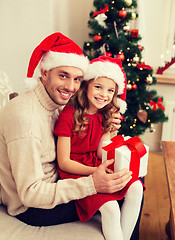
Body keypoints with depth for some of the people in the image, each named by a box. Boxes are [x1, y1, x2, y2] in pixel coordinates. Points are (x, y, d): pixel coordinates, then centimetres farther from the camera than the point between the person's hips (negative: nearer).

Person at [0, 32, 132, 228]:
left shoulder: (57, 104, -3)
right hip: (31, 209, -8)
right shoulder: (23, 116, -31)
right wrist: (91, 185, -35)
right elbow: (30, 193, -29)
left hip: (52, 184, 8)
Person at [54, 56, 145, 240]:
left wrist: (109, 131, -15)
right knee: (110, 207, -26)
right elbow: (64, 162, -16)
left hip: (96, 165, 6)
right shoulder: (69, 114, -16)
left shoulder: (106, 115, 4)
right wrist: (96, 172, -27)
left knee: (135, 188, -14)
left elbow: (101, 155, 3)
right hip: (74, 170, -6)